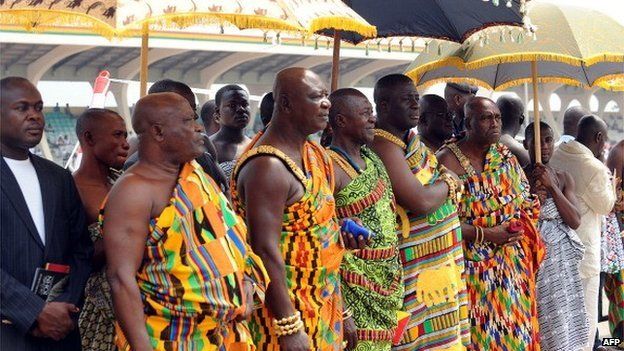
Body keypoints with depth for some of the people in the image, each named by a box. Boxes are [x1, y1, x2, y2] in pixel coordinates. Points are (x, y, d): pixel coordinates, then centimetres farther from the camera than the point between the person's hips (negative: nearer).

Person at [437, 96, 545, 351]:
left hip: (512, 265, 6)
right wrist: (486, 234, -19)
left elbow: (523, 202, 16)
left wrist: (520, 224, -4)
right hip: (475, 267, -6)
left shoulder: (504, 156, 9)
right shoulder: (449, 160, -12)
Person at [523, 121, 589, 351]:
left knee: (565, 323, 3)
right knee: (541, 324, -8)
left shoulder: (563, 178, 9)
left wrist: (552, 186, -9)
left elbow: (575, 221, -2)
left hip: (562, 258, 4)